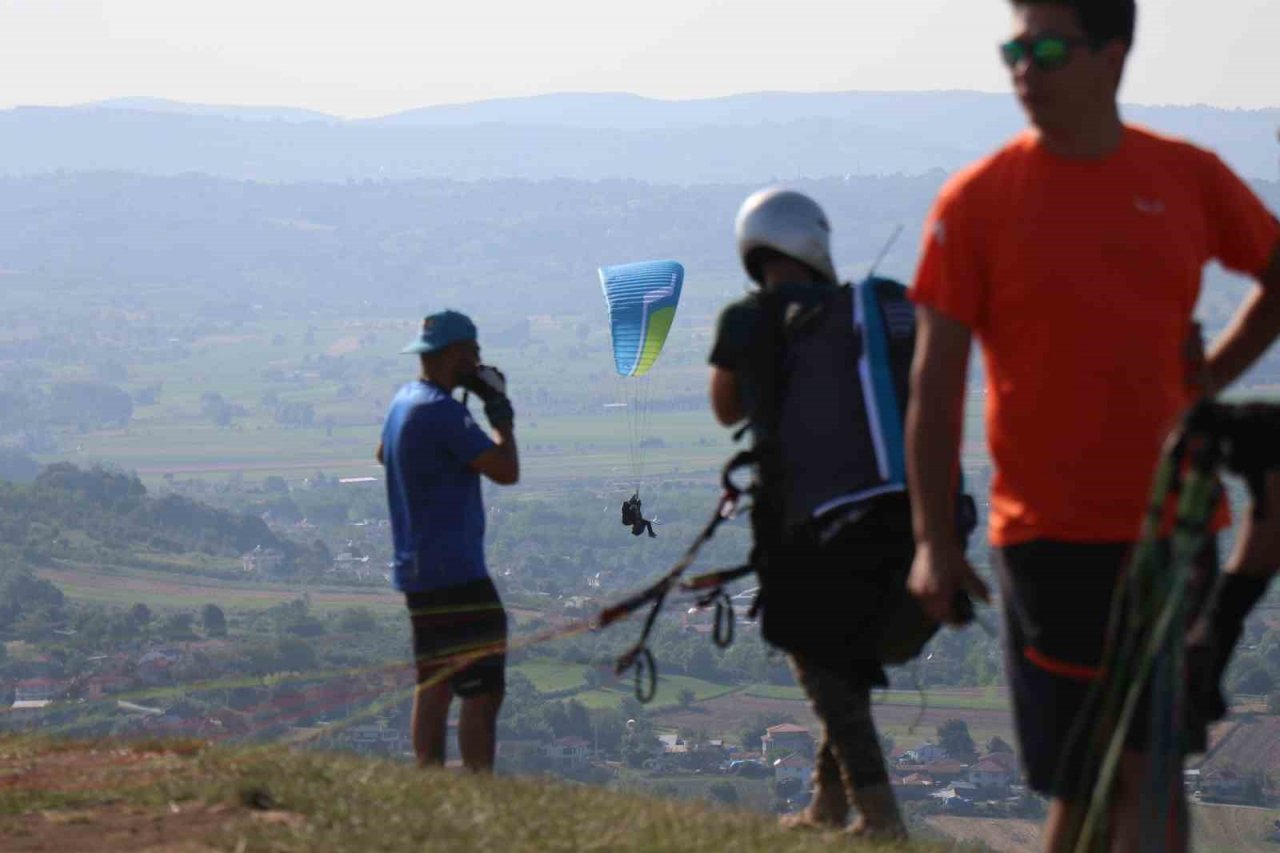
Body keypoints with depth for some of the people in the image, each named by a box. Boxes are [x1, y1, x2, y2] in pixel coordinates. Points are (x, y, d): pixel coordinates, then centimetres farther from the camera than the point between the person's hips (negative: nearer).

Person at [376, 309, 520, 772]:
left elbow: (384, 454, 33)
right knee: (482, 691, -11)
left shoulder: (404, 400, 11)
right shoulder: (443, 411, -19)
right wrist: (500, 411, -7)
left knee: (434, 685, 14)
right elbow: (506, 470, -22)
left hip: (418, 568, 10)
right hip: (454, 572, -10)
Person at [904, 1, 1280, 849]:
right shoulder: (977, 201, -4)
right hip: (1052, 532, -2)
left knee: (1149, 771, -1)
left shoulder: (1190, 179, 3)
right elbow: (936, 379, -3)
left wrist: (1206, 380, 8)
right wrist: (934, 539, -7)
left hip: (1171, 522, 2)